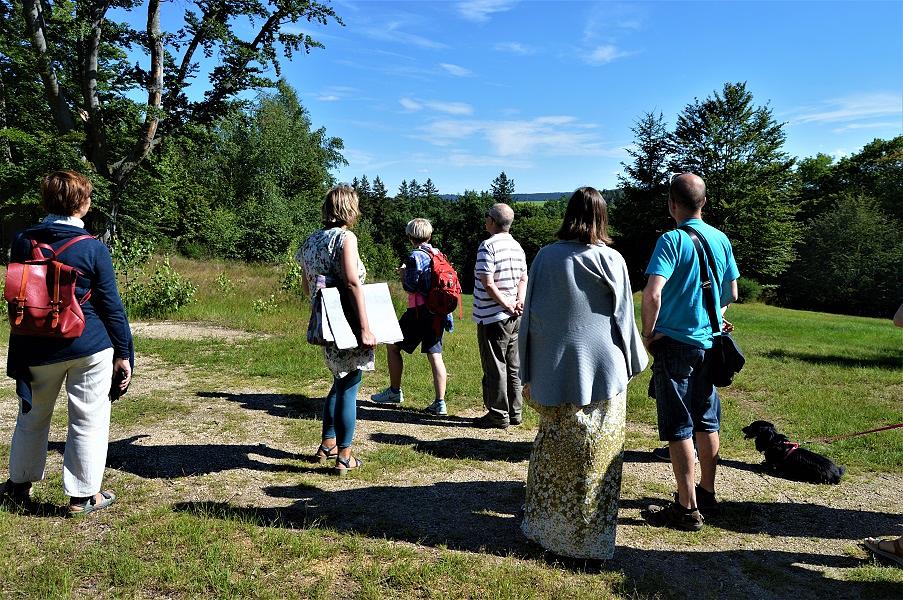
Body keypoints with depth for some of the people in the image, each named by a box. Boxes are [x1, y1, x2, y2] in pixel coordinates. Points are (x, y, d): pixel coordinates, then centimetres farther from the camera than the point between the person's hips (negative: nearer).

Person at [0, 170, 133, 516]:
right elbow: (111, 305, -9)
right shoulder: (92, 248, -11)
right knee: (88, 421, 7)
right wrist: (123, 353, -2)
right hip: (90, 346, -4)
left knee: (33, 416, 22)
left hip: (38, 348, 4)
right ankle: (83, 496, 15)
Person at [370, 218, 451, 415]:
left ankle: (394, 392, 18)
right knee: (435, 355, 6)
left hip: (420, 312, -7)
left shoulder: (415, 257, -10)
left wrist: (403, 274, 5)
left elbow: (411, 287, -14)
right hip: (438, 312, 7)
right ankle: (440, 403, 3)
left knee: (393, 346, 10)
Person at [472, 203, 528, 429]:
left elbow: (488, 284, -20)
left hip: (492, 317, -8)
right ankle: (515, 412, 22)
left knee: (495, 368, 1)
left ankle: (498, 415, 9)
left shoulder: (488, 246, -14)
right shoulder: (517, 246, 11)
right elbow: (523, 279, 12)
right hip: (514, 318, 8)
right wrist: (519, 302, -2)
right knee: (513, 366, 14)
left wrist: (507, 305, -13)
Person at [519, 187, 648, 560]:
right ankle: (590, 540, 17)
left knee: (552, 453, 16)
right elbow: (624, 319, -1)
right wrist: (630, 365, 13)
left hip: (554, 373, 2)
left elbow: (530, 317, 0)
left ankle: (545, 527, 29)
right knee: (595, 458, 8)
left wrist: (529, 374, 9)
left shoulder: (546, 257, -2)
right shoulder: (611, 260, -7)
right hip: (602, 372, -2)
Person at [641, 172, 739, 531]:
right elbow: (731, 294, 13)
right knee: (706, 422, 18)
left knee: (678, 428, 2)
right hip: (709, 343, 7)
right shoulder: (721, 239, 5)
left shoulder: (672, 240, -15)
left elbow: (652, 294, -26)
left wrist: (648, 333, -12)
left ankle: (687, 509, 9)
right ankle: (707, 492, 32)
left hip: (675, 343, -7)